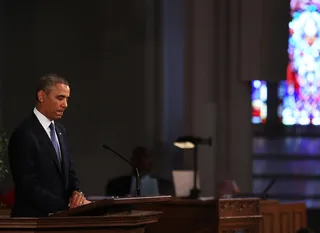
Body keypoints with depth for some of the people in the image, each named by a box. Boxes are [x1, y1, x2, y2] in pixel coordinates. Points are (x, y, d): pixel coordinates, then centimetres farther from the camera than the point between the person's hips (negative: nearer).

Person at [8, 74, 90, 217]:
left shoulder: (60, 131, 14)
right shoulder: (24, 135, -12)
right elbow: (28, 187, -16)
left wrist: (76, 192, -3)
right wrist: (68, 207, -19)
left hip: (60, 217, 7)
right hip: (33, 218, -7)